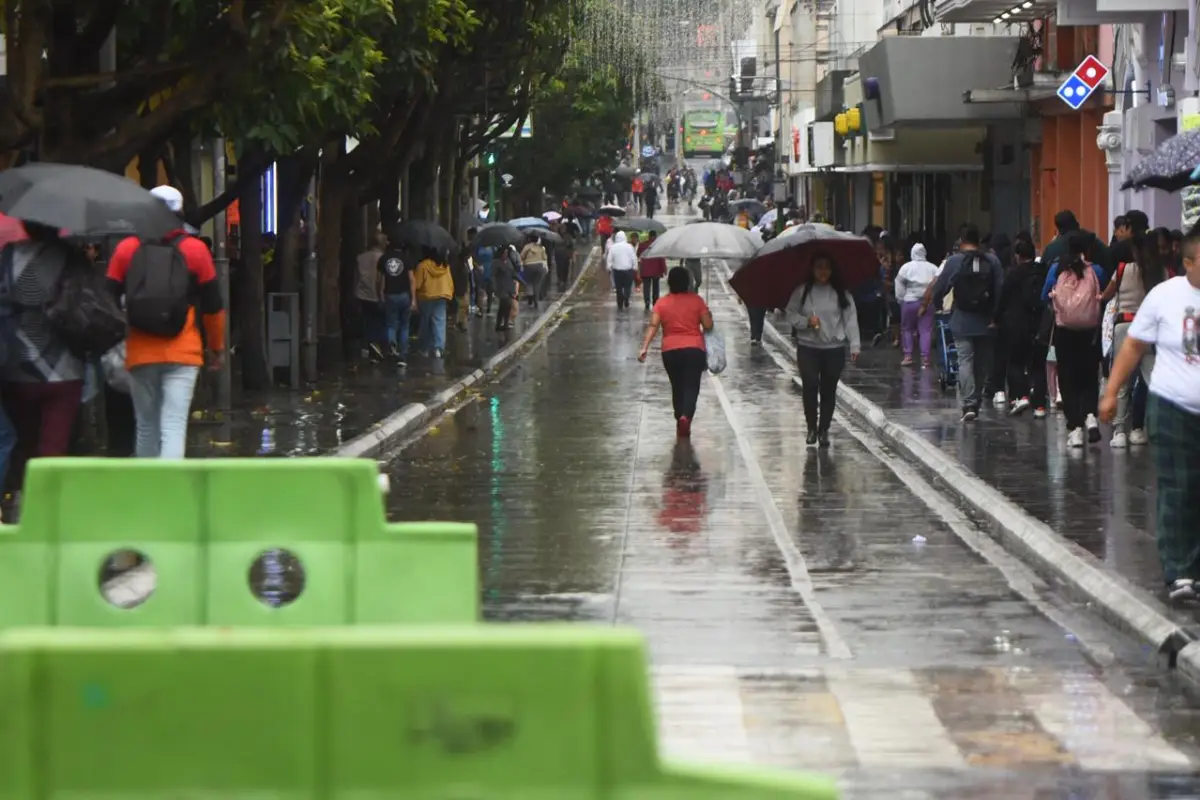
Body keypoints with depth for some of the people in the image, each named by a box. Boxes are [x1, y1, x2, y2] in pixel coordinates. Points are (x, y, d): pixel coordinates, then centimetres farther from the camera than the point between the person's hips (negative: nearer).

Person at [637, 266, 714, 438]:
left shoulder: (662, 303, 3)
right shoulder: (696, 300, 0)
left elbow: (653, 325, -9)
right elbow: (708, 325, -1)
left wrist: (644, 347, -14)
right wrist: (709, 316, 20)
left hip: (670, 352, 2)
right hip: (694, 350, -2)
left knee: (677, 388, 17)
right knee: (691, 387, -4)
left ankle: (680, 422, 24)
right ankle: (686, 417, -29)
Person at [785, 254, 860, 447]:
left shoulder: (841, 293, 0)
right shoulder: (802, 291, 0)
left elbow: (850, 319, -2)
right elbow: (790, 314, 2)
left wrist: (854, 345, -10)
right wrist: (806, 321, -16)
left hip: (834, 348, 0)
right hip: (808, 347, 0)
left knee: (829, 390, 4)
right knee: (810, 387, -7)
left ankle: (824, 430, 14)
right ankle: (811, 428, 9)